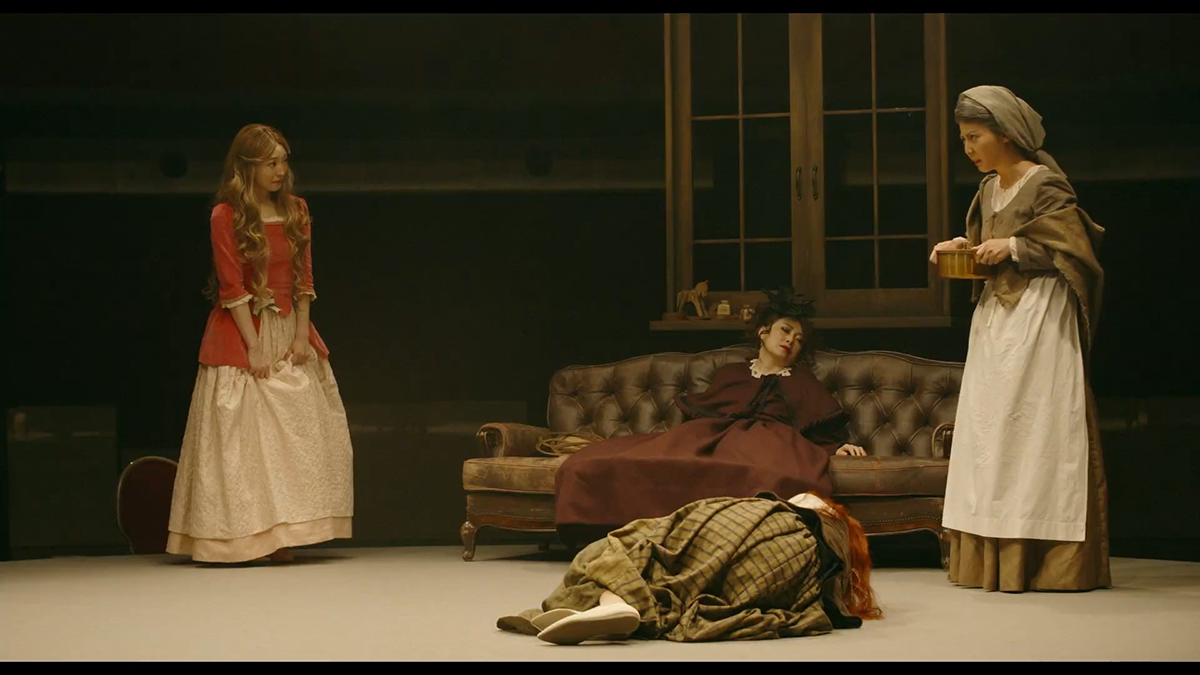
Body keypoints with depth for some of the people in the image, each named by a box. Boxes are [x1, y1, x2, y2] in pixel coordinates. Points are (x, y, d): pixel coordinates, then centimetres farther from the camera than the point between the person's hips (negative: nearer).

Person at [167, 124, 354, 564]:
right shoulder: (226, 216, -6)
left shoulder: (296, 212, 10)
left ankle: (281, 537, 4)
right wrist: (254, 348, -15)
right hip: (241, 332, -5)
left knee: (296, 435, 1)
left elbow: (304, 279, 8)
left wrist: (301, 336, -3)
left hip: (290, 333, 5)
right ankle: (241, 538, -4)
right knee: (244, 436, -6)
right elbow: (232, 288, -10)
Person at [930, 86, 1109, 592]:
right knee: (988, 436, 5)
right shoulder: (989, 189, 14)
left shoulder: (1044, 185, -11)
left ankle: (1046, 562, -3)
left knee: (1033, 434, -8)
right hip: (994, 320, 9)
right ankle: (994, 563, 8)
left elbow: (1076, 251, -14)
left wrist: (1012, 248, -16)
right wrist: (965, 245, 7)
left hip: (1038, 320, -9)